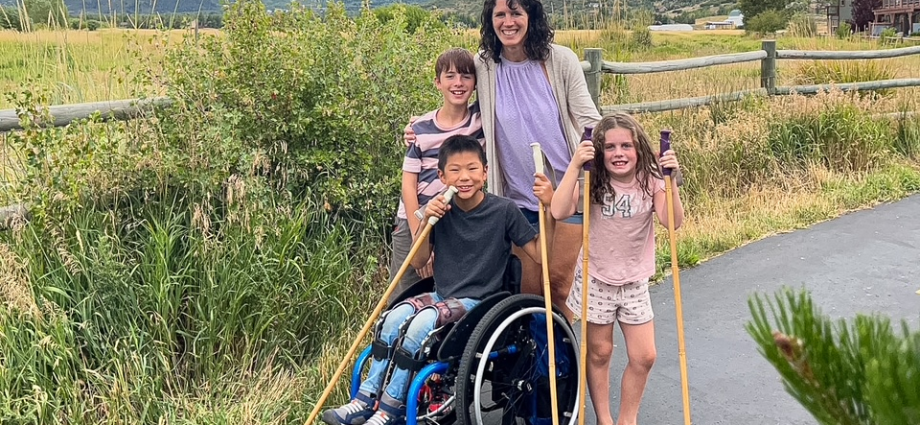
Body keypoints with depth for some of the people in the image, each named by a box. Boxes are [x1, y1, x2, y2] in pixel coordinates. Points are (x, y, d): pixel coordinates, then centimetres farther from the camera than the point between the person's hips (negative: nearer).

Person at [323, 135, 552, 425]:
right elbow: (418, 262, 6)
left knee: (424, 321, -28)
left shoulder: (504, 211, -8)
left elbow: (540, 255, -9)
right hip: (441, 295, 5)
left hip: (478, 301, -4)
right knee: (395, 316, -21)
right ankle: (367, 399, -12)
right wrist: (426, 222, -10)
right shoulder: (442, 211, 2)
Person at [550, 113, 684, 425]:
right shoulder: (593, 182, -11)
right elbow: (560, 212, -26)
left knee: (643, 357, 5)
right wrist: (574, 166, -31)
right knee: (599, 352, 9)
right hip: (596, 280, -2)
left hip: (635, 282, 2)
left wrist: (671, 181, -29)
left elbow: (672, 222, -18)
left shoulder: (650, 181, -6)